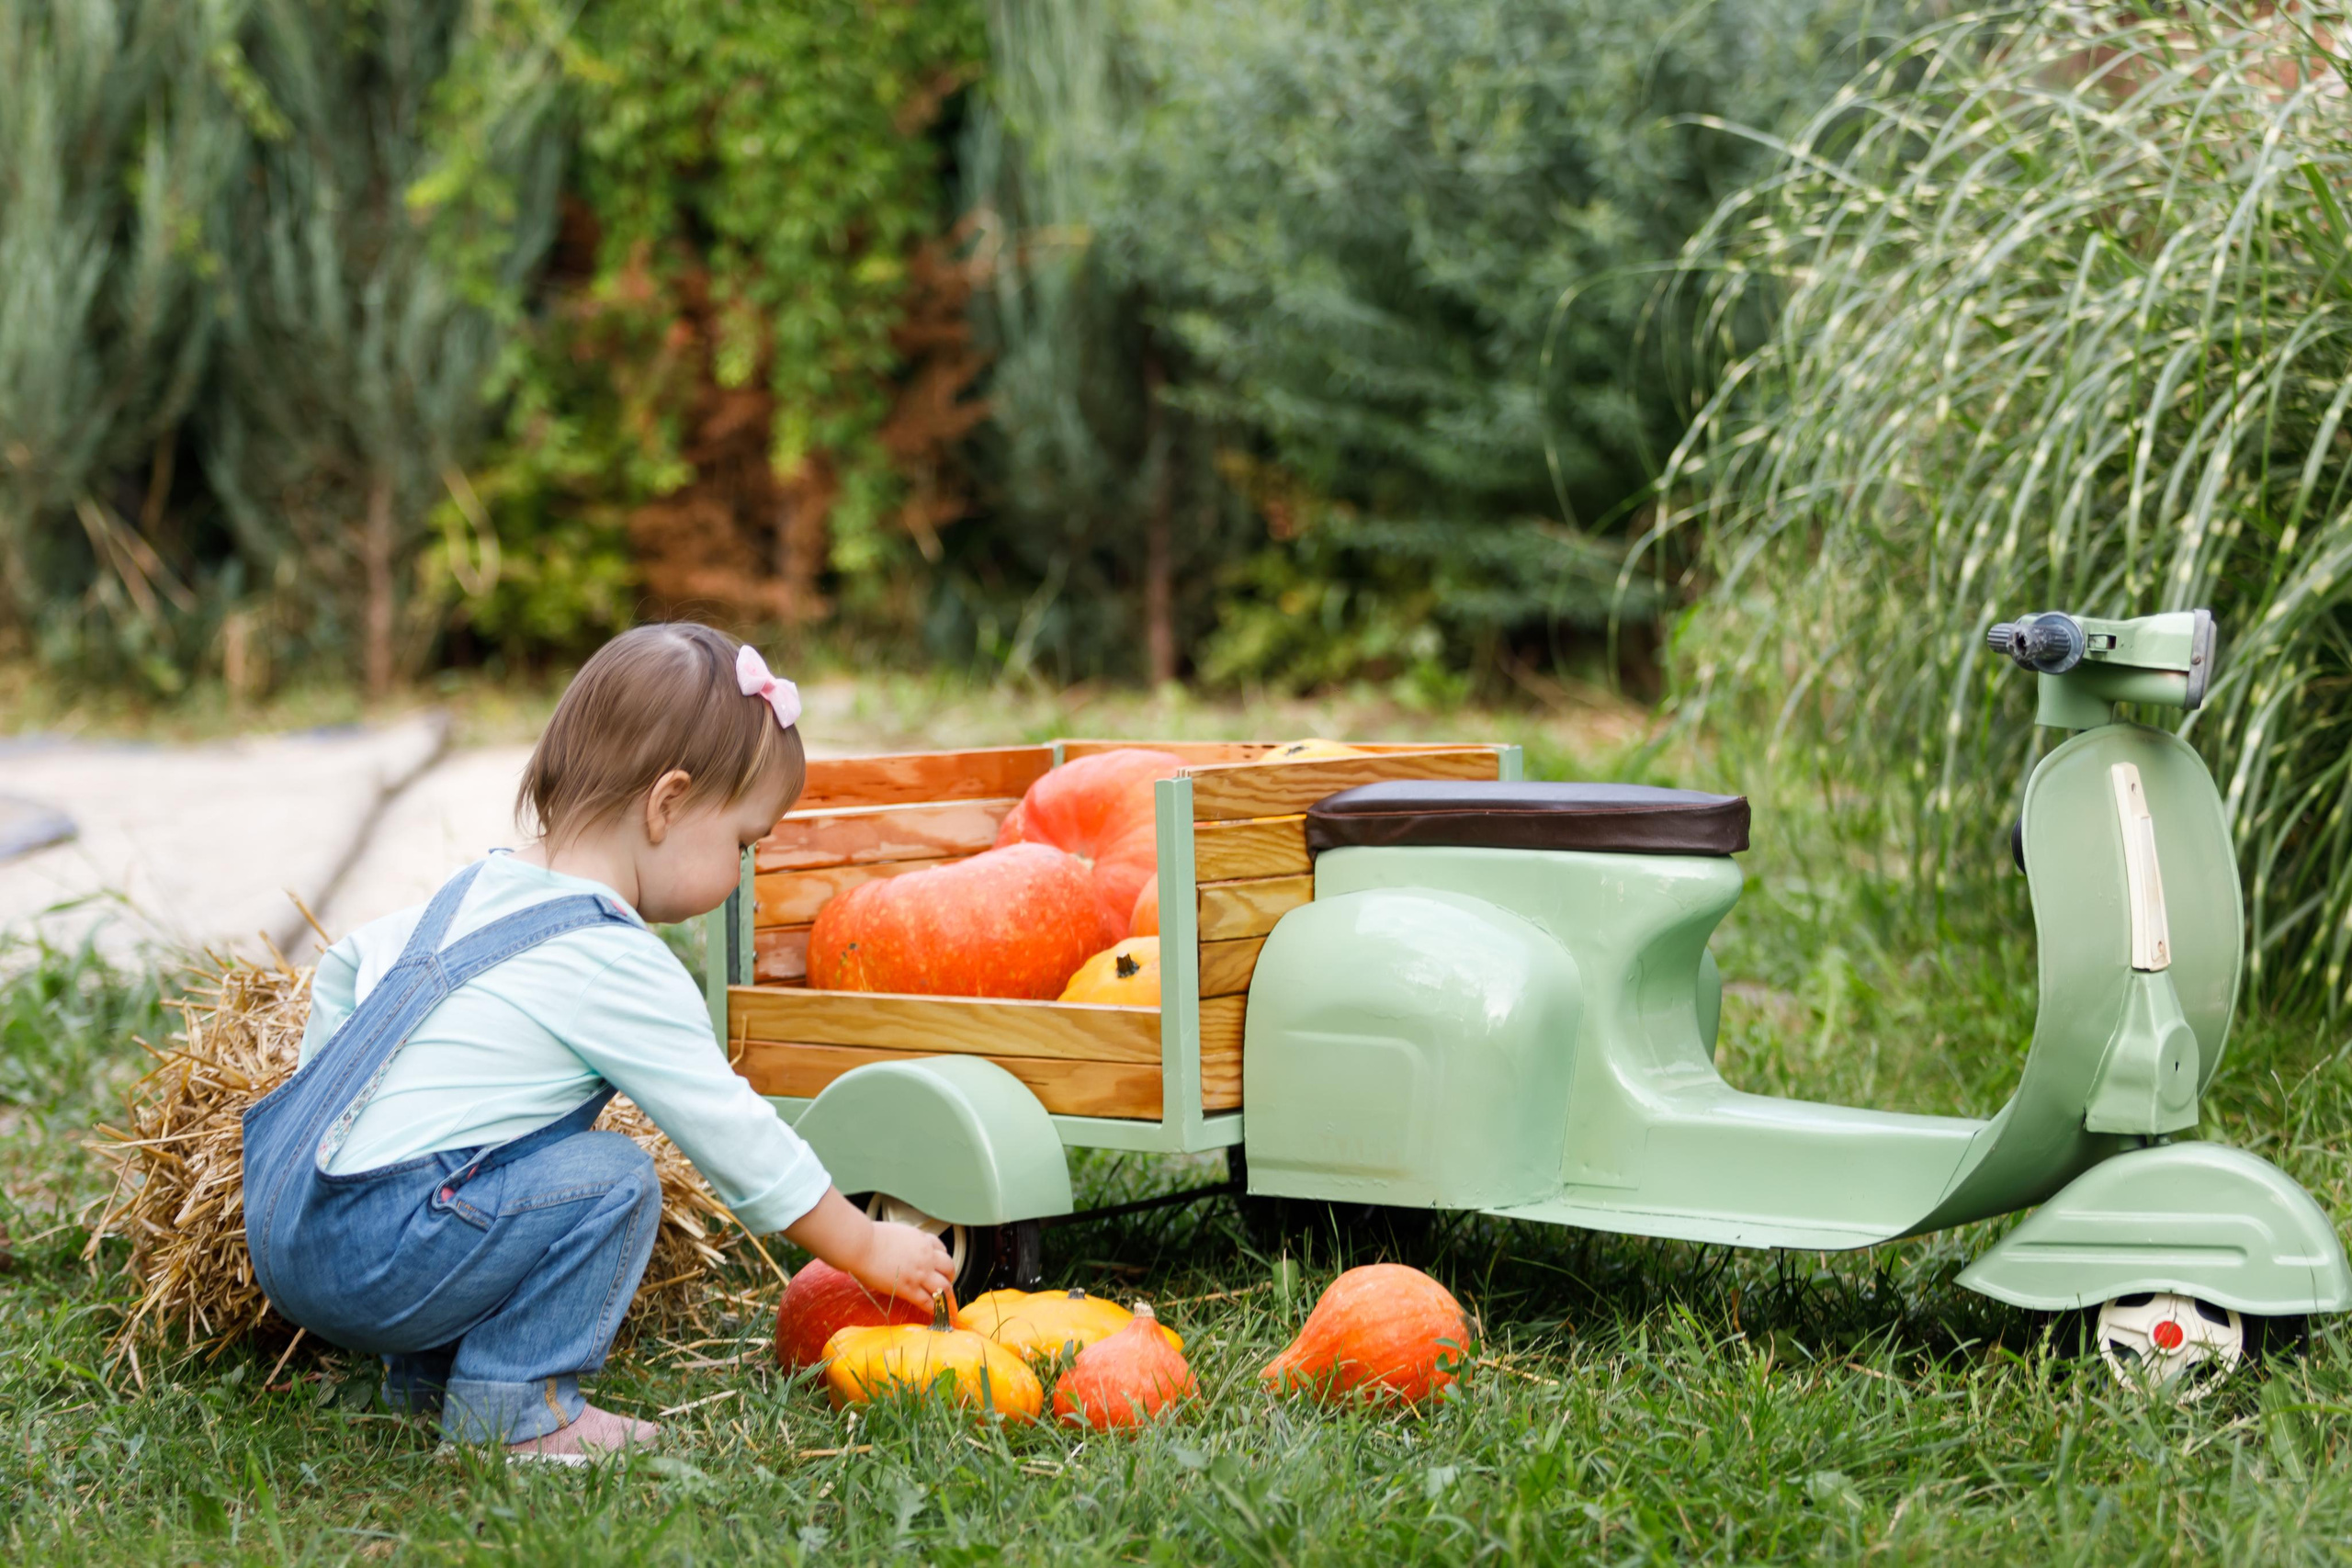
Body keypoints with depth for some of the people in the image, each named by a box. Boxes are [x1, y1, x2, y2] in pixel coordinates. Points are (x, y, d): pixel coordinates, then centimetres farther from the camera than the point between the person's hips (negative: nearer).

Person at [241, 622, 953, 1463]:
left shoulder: (478, 888, 14)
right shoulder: (622, 971, -12)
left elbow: (346, 968, 24)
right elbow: (735, 1137, -6)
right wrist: (868, 1251, 4)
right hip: (369, 1257, -9)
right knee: (612, 1180, -10)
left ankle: (427, 1372, 24)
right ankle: (507, 1408, -5)